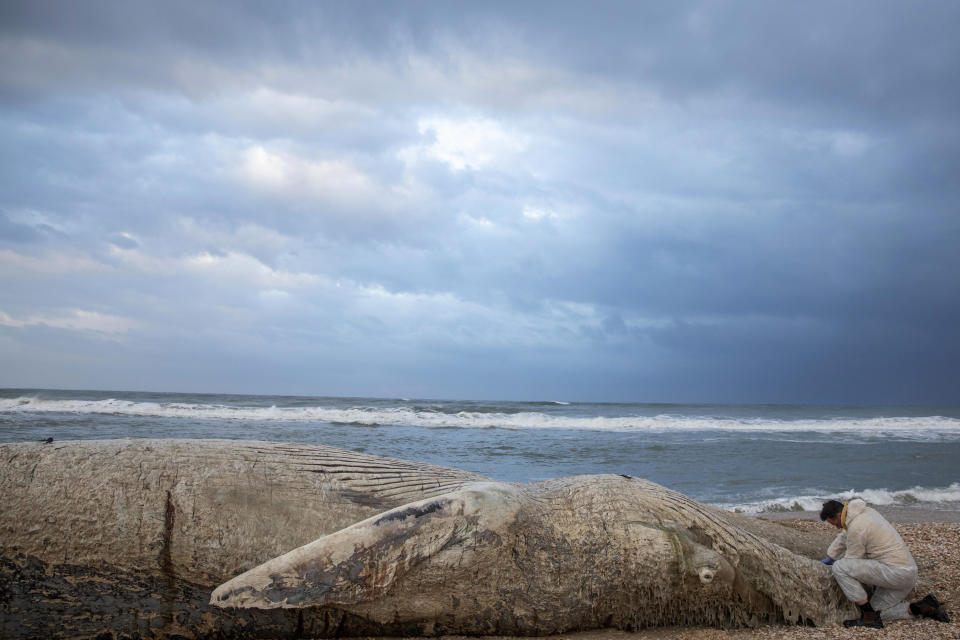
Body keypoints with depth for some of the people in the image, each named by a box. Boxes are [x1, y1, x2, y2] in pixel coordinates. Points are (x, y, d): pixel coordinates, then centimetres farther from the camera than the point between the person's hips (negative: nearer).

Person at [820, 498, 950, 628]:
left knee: (839, 567, -16)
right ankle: (924, 607, 9)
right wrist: (829, 558, 40)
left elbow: (852, 561, -6)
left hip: (896, 572, -10)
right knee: (877, 611, 19)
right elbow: (844, 537, 30)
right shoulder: (864, 511, 13)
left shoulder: (856, 527, -17)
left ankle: (868, 617, -10)